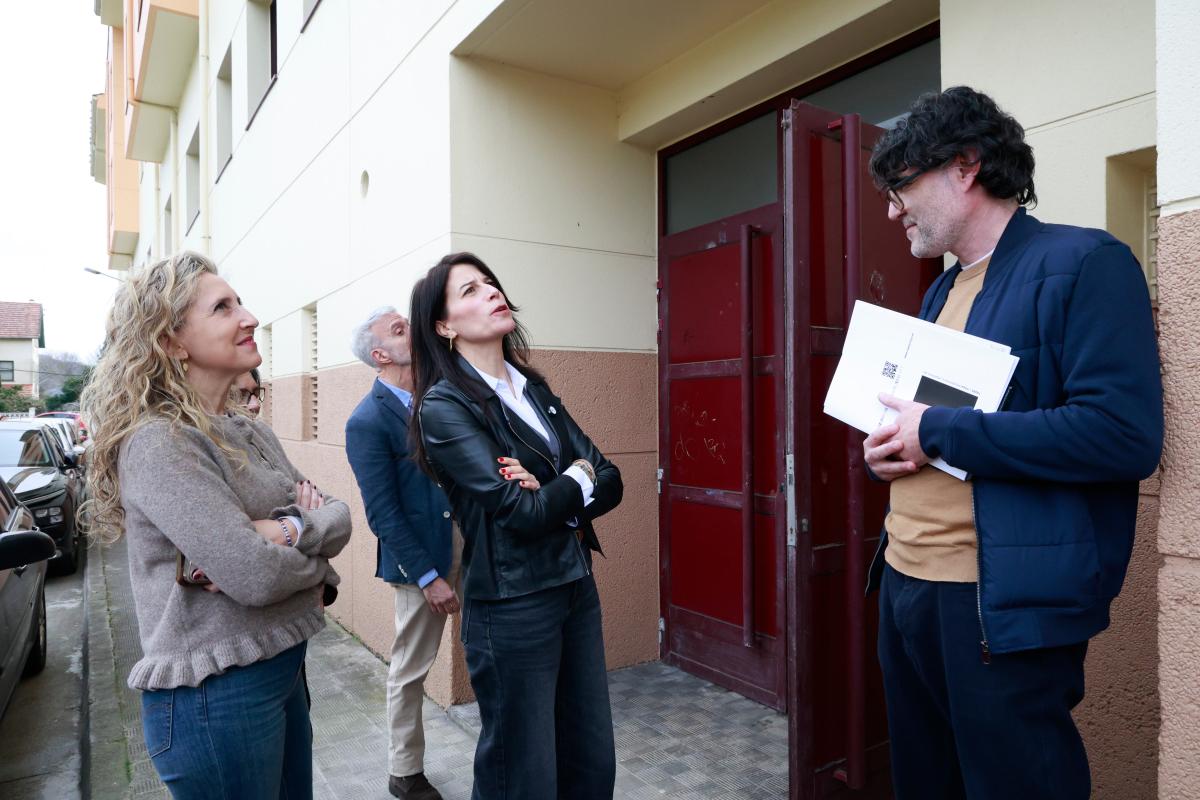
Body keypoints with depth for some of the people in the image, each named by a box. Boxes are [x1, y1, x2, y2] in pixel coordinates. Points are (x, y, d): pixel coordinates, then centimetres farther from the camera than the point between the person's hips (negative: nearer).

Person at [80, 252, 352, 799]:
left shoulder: (248, 431, 7)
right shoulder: (157, 443, -19)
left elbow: (337, 518, 1)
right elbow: (255, 576, -27)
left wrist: (287, 532, -19)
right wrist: (315, 553, -7)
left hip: (283, 669, 8)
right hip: (213, 695, -8)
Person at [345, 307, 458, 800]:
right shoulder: (367, 421, -14)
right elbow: (383, 514, -14)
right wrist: (429, 578, -14)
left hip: (468, 549, 6)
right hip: (423, 561, -5)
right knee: (411, 669, 12)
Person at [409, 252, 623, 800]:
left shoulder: (534, 388, 8)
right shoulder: (443, 406, -12)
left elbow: (609, 483, 2)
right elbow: (523, 512, -20)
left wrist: (547, 494, -16)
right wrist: (576, 478, -3)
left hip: (578, 589, 6)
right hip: (513, 606, -6)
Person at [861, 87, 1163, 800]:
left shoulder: (1083, 262, -10)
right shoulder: (941, 292, 16)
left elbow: (1126, 433, -20)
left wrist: (937, 432, -18)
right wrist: (888, 447, 0)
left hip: (1005, 602, -8)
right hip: (906, 581, 8)